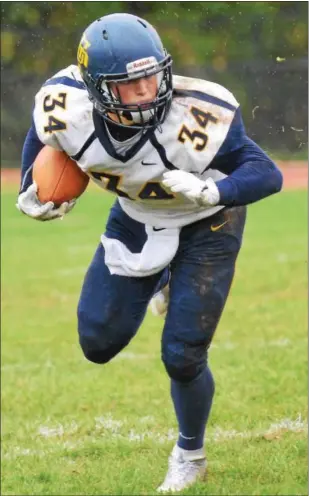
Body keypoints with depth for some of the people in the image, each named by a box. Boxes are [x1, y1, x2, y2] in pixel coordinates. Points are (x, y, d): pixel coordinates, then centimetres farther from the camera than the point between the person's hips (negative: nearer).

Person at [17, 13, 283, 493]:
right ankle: (162, 281, 36)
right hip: (136, 218, 4)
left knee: (182, 357, -5)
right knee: (98, 342, 5)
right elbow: (43, 135, -3)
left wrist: (211, 192, -53)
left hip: (205, 224, -4)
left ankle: (190, 455, 25)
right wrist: (30, 193, -11)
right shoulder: (67, 108, -29)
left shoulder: (197, 118, -40)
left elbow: (268, 174, -36)